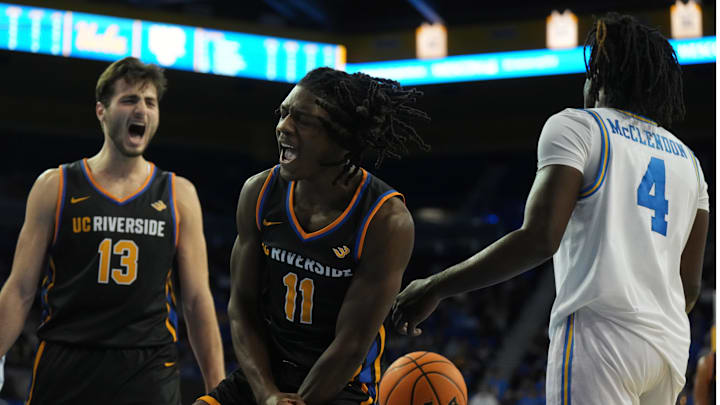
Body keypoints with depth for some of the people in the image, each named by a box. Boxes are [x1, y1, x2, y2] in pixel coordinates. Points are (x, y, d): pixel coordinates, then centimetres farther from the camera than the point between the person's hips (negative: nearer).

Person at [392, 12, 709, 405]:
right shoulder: (686, 159, 20)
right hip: (673, 343, 7)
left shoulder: (575, 126, 2)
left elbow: (538, 238, -12)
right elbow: (689, 287, 18)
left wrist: (435, 287, -6)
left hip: (600, 335, -7)